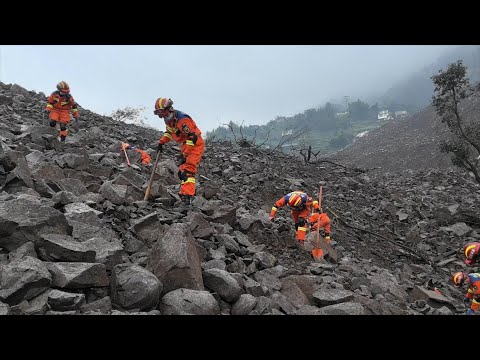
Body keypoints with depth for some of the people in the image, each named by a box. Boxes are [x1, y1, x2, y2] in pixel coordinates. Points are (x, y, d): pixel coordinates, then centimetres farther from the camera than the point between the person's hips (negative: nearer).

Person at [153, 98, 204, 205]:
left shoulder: (182, 119, -26)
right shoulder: (169, 119, 5)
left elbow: (192, 137, -27)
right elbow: (169, 132, 25)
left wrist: (184, 154, -26)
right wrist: (161, 142, 10)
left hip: (195, 144, -10)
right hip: (186, 145, 10)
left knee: (188, 170, -20)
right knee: (182, 170, 12)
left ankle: (187, 196, -24)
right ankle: (187, 192, 21)